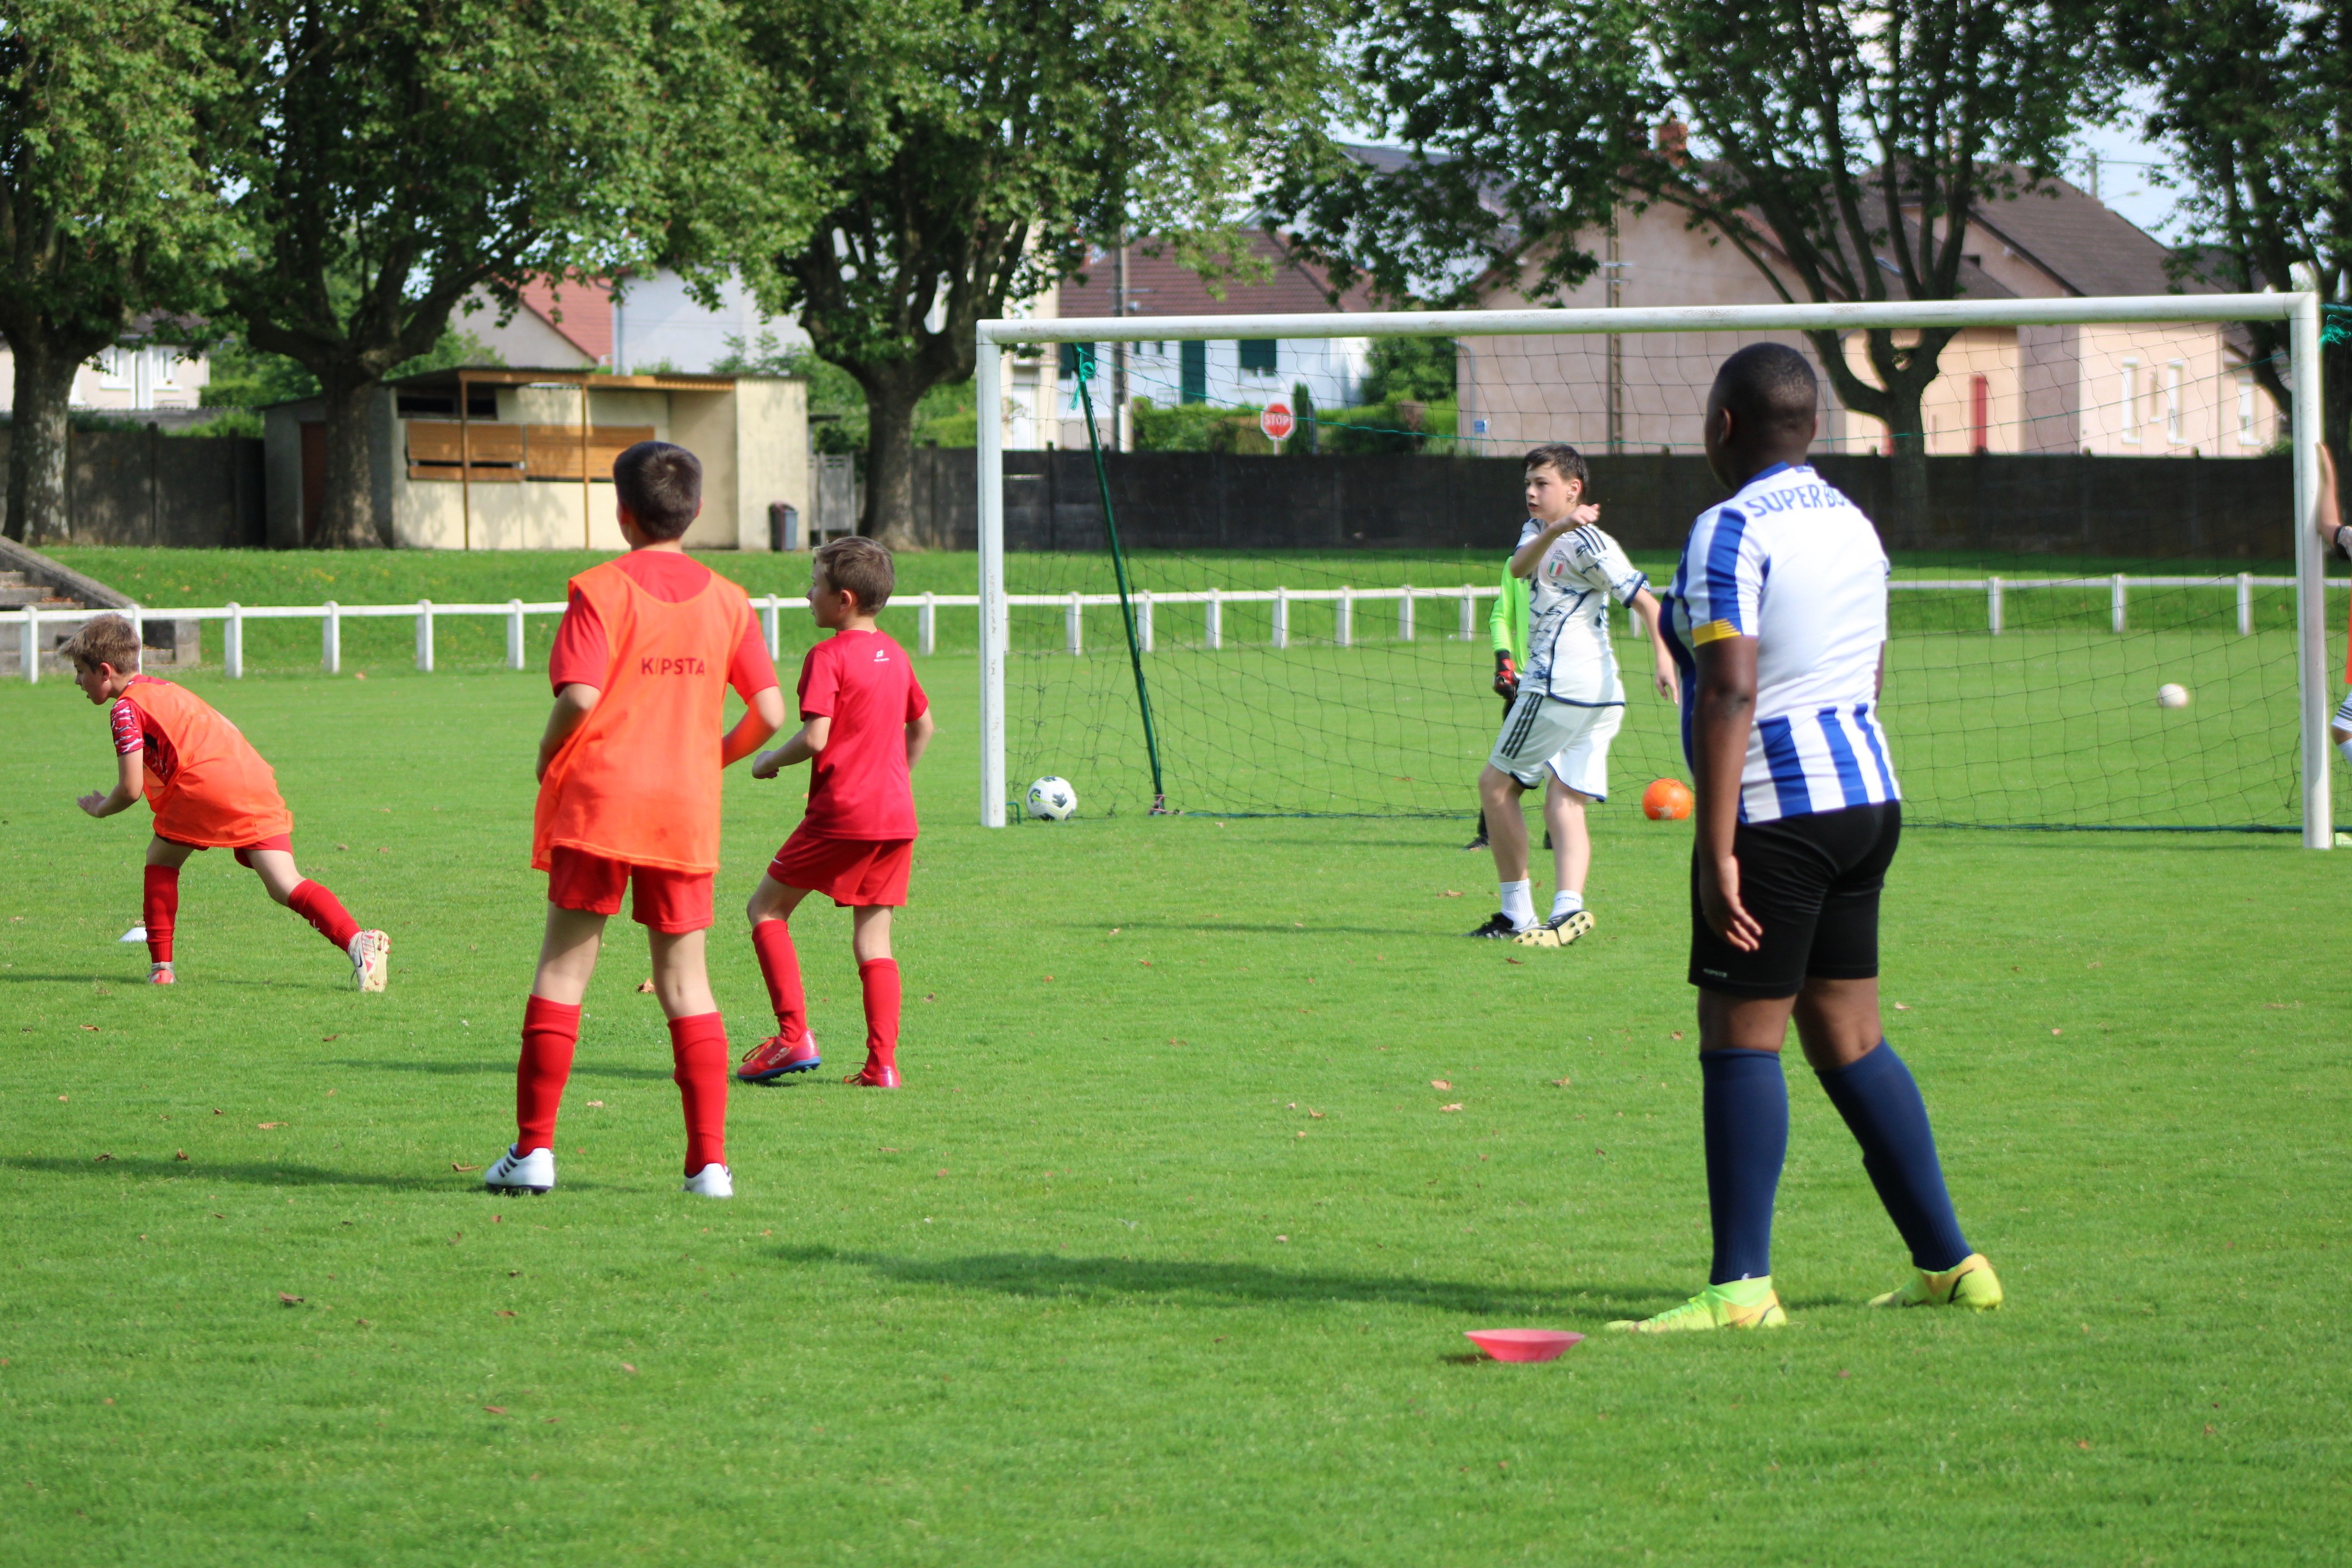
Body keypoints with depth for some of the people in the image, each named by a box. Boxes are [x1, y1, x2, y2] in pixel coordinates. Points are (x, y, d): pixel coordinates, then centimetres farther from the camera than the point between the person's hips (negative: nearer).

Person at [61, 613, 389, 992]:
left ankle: (161, 967, 11)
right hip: (258, 779, 7)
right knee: (284, 885, -2)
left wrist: (100, 807, 21)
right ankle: (358, 942, -25)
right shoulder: (163, 689, 33)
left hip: (207, 787, -7)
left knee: (161, 859, 17)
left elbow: (131, 789, 1)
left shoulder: (127, 708, 6)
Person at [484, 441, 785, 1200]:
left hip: (600, 798, -3)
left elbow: (580, 696, -17)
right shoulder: (727, 600, 5)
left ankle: (533, 1149, 1)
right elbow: (769, 712, 1)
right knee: (685, 981, 9)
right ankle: (709, 1160, 4)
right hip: (687, 809, 3)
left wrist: (548, 757, 1)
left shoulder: (601, 590, -6)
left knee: (563, 967, 4)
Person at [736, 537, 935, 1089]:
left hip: (841, 815, -7)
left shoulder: (828, 657, -11)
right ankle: (882, 1063, 0)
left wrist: (769, 761, -2)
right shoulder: (895, 655, 13)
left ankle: (794, 1037, -2)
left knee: (766, 908, 6)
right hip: (897, 816, 7)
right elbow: (923, 726, 24)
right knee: (873, 937, 8)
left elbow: (815, 738, -19)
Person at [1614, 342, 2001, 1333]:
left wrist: (1716, 849, -21)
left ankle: (1740, 1286, -6)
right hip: (1866, 797, 8)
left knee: (1738, 1038, -4)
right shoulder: (1851, 523, 14)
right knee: (1848, 1038, 14)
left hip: (1775, 813, -8)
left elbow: (1729, 692, -21)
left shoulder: (1731, 531, -13)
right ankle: (1948, 1261, 15)